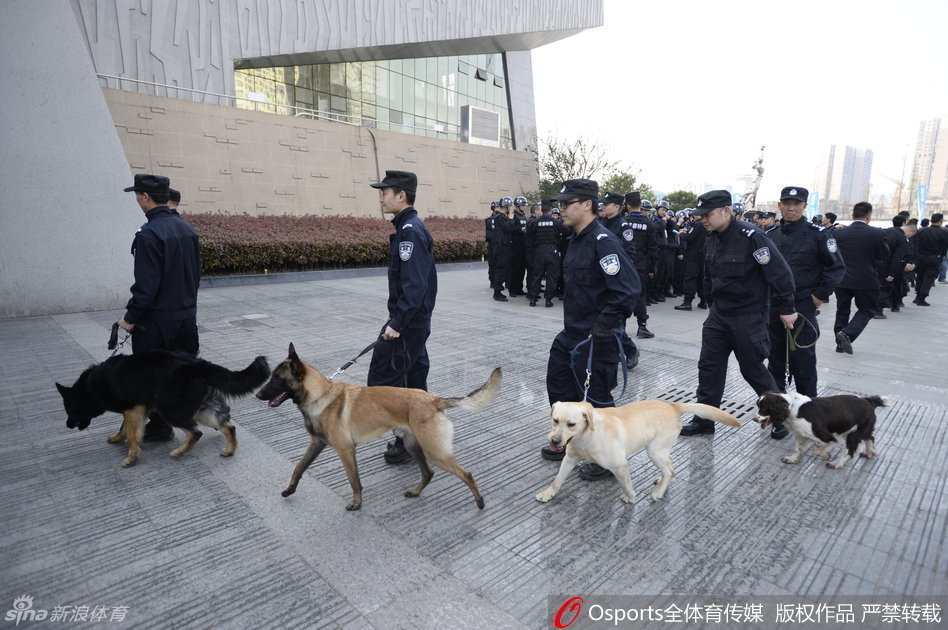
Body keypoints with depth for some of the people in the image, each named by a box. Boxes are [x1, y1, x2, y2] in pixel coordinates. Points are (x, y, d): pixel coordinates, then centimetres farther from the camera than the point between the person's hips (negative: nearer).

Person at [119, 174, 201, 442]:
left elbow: (146, 285, -20)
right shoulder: (187, 229, 5)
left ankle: (160, 428, 21)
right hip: (187, 316, 7)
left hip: (157, 319, -7)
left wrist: (131, 317, -9)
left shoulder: (149, 234, -19)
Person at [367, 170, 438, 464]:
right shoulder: (409, 227, 14)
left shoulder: (410, 230, -18)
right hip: (414, 320, 10)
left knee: (382, 378, -3)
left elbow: (414, 284, -26)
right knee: (413, 378, 16)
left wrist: (397, 323, -26)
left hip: (409, 321, -10)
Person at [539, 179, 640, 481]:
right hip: (572, 332, 10)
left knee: (598, 397, 4)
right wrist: (572, 324, 16)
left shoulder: (602, 241, -20)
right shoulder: (577, 239, 9)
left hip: (597, 337, -10)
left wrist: (602, 326, -23)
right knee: (560, 384, 20)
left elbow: (628, 288, -27)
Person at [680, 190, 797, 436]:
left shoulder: (751, 236, -19)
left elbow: (780, 273, -18)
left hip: (748, 317, -7)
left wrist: (786, 309, -14)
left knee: (752, 369, 8)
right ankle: (703, 421, 16)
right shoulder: (712, 239, 5)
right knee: (709, 366, 6)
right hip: (718, 315, 7)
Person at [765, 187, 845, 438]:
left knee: (803, 367, 4)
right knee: (775, 365, 10)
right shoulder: (771, 236, 8)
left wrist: (820, 296, -8)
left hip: (803, 309, -5)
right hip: (773, 309, 5)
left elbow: (837, 267, -4)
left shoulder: (817, 234, -6)